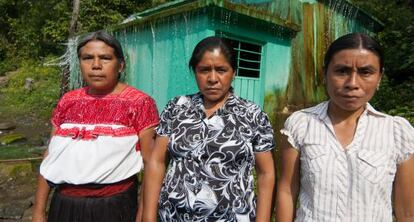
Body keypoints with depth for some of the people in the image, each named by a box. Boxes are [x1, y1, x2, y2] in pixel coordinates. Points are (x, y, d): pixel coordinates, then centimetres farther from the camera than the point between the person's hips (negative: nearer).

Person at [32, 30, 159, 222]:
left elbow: (150, 162, -9)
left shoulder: (139, 102, -9)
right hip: (64, 204, 5)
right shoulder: (68, 101, 5)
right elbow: (51, 157, 9)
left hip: (115, 205, -4)